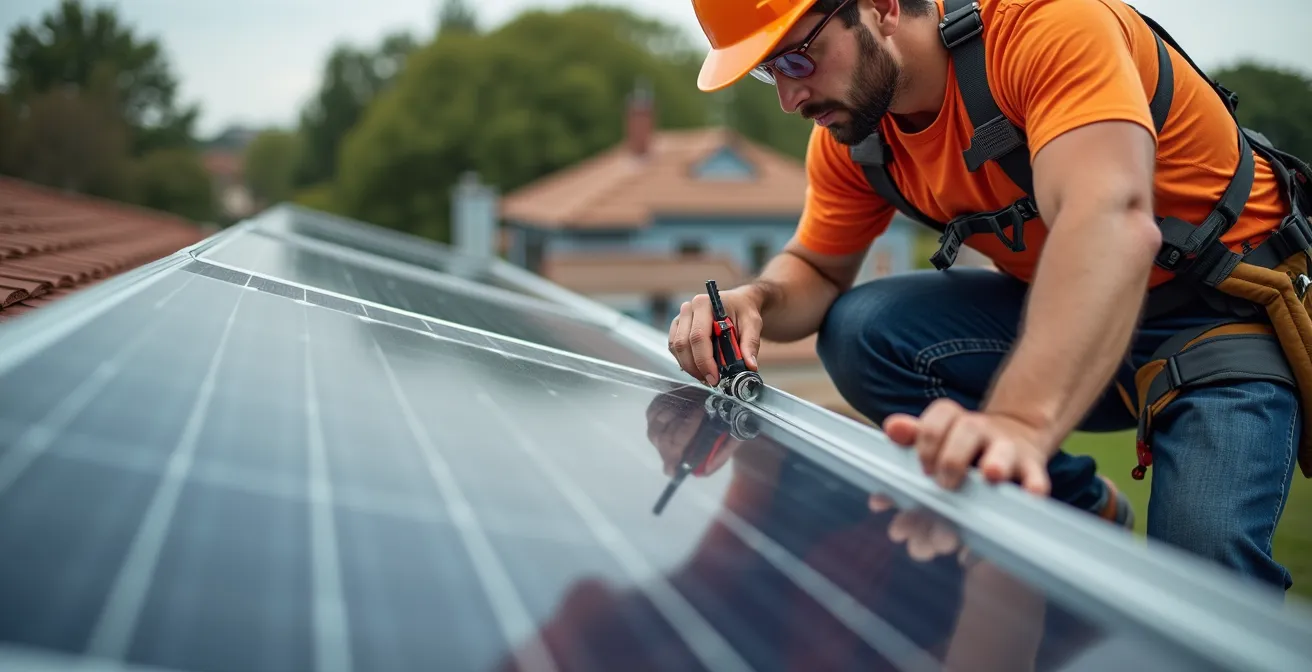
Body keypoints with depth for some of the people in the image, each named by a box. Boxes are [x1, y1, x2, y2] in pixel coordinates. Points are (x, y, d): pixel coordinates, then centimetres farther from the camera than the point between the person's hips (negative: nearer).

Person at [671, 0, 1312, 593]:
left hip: (1224, 316, -7)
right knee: (859, 332, -15)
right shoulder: (850, 133, -5)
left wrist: (1021, 418, -59)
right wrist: (756, 300, -17)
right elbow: (816, 269, 9)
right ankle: (1083, 507, 0)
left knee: (1204, 575, -30)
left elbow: (1113, 222, -43)